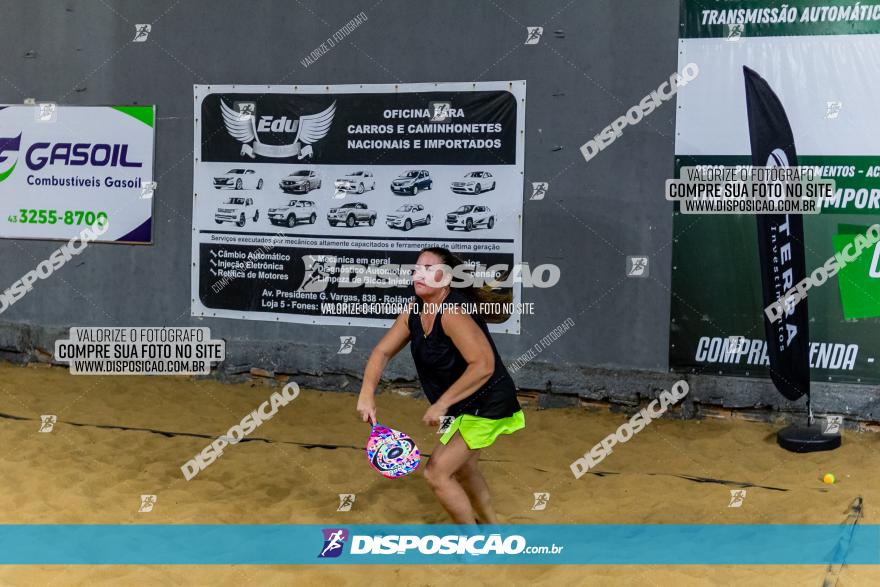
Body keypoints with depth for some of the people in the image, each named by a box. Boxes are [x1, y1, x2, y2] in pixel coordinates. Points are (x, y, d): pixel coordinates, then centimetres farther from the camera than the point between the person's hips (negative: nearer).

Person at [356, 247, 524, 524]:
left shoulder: (452, 312, -29)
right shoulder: (414, 310, -1)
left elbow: (484, 365, -35)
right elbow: (382, 351, 1)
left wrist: (442, 404, -31)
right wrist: (367, 393, -15)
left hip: (486, 405, -10)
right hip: (465, 407, 10)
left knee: (436, 473, -11)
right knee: (462, 467, 27)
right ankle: (491, 525, 51)